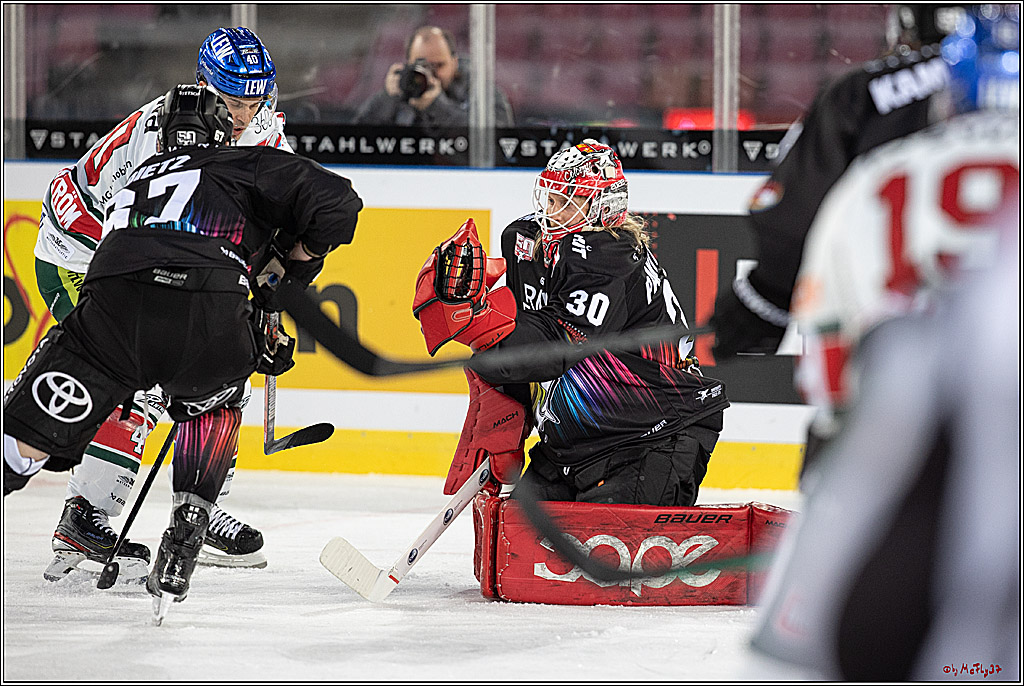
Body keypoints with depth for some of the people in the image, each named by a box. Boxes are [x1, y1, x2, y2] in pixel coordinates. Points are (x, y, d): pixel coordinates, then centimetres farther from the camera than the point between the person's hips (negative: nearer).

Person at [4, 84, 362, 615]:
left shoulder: (139, 180, 41)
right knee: (213, 403, 32)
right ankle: (182, 546, 20)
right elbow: (337, 202, 14)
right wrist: (297, 265, 31)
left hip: (111, 306, 2)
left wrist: (252, 349, 43)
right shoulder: (247, 166, 27)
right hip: (209, 320, -2)